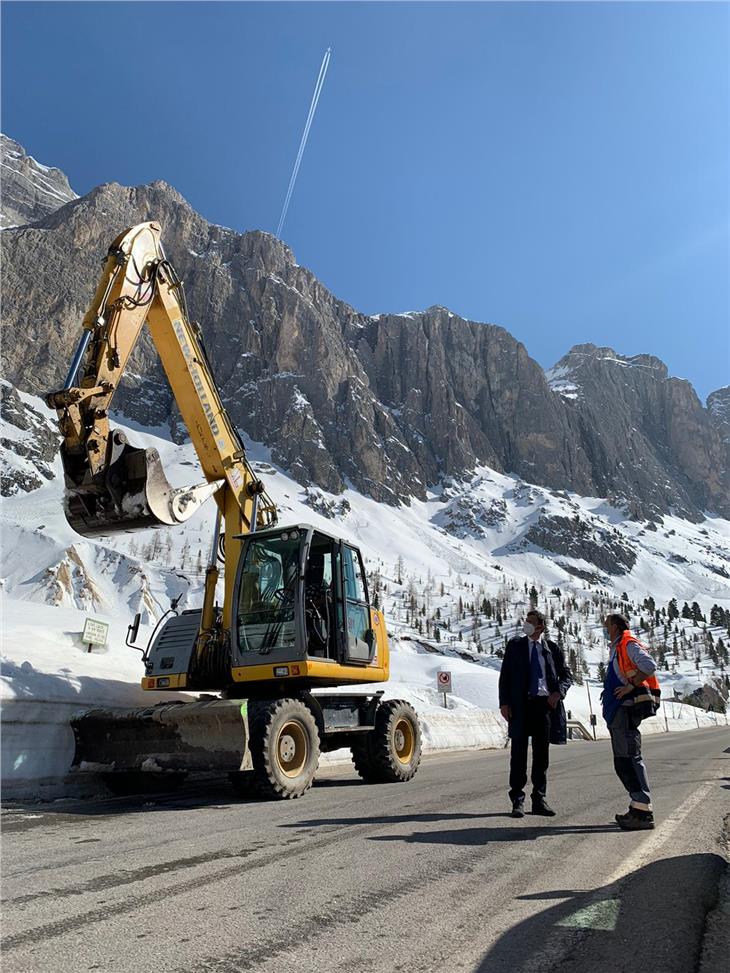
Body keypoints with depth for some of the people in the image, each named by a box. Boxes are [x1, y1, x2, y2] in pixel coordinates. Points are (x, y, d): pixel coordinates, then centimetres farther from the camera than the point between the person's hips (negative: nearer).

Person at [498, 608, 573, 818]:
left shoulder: (552, 649, 7)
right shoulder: (515, 646, 5)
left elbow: (566, 675, 13)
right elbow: (505, 675, 3)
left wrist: (559, 691, -7)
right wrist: (504, 702, -6)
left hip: (545, 704, 1)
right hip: (521, 704, -1)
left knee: (542, 753, 9)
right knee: (519, 752, 2)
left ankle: (539, 800, 20)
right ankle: (517, 800, 9)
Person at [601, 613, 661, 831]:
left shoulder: (629, 644, -7)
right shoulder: (616, 649, 22)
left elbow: (650, 666, -21)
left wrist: (631, 686, -20)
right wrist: (609, 691, 15)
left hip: (627, 708, -11)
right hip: (618, 711, 11)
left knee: (630, 759, -12)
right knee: (622, 762, 12)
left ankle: (643, 813, -12)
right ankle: (637, 808, 17)